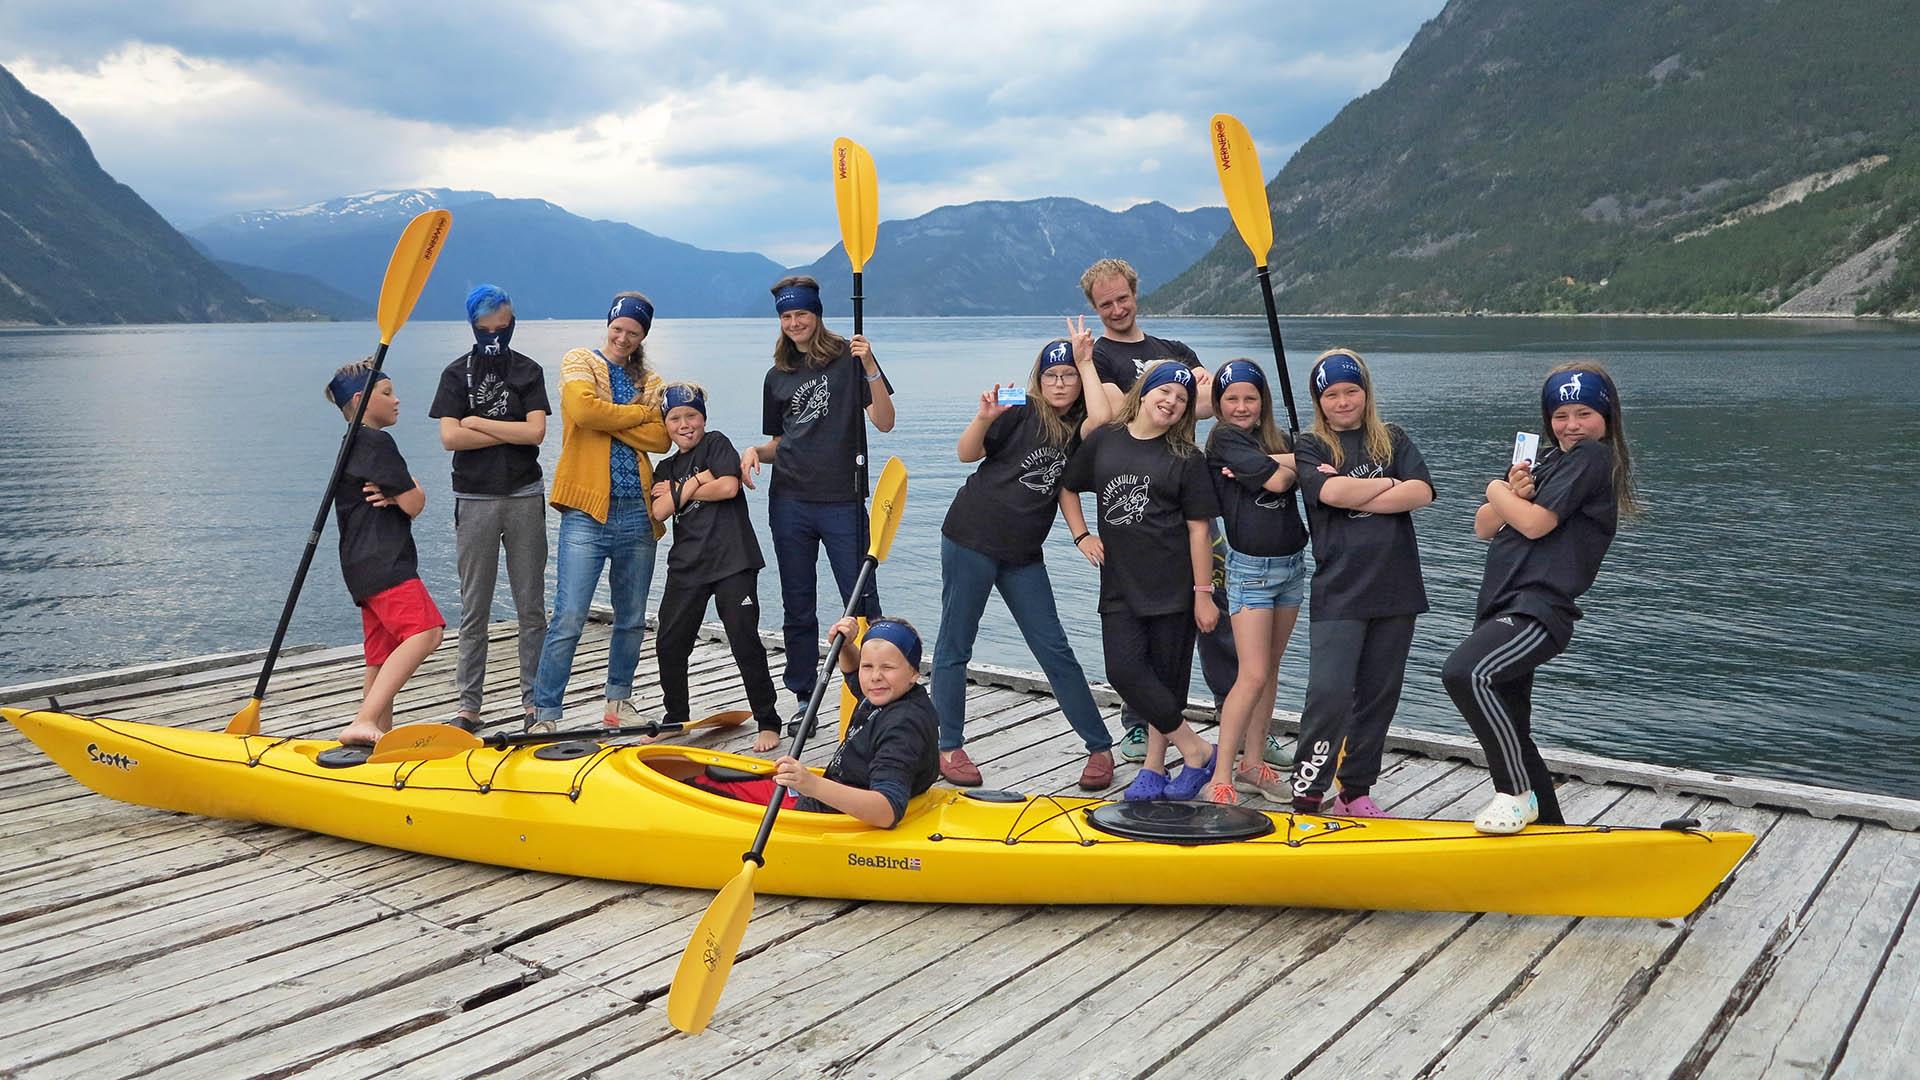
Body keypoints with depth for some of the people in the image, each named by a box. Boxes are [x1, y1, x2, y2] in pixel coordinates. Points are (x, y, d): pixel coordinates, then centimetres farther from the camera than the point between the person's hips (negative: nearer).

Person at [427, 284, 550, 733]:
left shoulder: (528, 371, 7)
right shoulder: (456, 374, 6)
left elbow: (536, 431, -7)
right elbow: (449, 437, -8)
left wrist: (477, 423, -6)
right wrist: (512, 433, -7)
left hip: (525, 497, 0)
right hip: (474, 499, 0)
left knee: (531, 607, 3)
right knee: (474, 610, 3)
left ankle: (533, 701, 11)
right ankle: (469, 705, 9)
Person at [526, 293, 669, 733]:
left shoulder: (648, 381, 17)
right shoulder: (580, 362, 6)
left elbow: (661, 438, 1)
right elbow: (583, 409, -16)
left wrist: (610, 421, -9)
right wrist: (638, 413, -4)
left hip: (636, 512, 5)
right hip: (587, 513, -5)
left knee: (632, 619, 12)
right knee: (568, 620, -9)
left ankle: (618, 703, 26)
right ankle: (544, 715, -1)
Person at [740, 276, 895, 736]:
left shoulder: (849, 359, -1)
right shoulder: (778, 377, 14)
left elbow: (884, 422, -9)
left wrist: (870, 367, -21)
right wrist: (755, 451, -2)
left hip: (842, 500, -5)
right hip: (789, 501, 5)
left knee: (862, 604, -5)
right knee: (798, 609, 10)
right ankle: (805, 699, 20)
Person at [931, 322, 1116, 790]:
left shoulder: (1076, 430, 7)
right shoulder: (1022, 411, -2)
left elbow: (1102, 418, -16)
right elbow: (967, 453, -9)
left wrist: (1085, 361, -5)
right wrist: (985, 418, -29)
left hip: (1023, 554, 4)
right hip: (971, 539, -3)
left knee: (1055, 650, 3)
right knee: (955, 644, 2)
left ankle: (1100, 747, 9)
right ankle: (949, 748, 12)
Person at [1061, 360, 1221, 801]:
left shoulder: (1187, 459, -1)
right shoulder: (1102, 442, 7)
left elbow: (1198, 529, -3)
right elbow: (1067, 488, 20)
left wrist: (1203, 592, -6)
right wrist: (1081, 536, 8)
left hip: (1173, 586, -3)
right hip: (1119, 586, 3)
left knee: (1166, 678, 2)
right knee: (1125, 671, -7)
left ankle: (1154, 767, 17)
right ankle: (1195, 749, 7)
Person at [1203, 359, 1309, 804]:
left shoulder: (1279, 437, 10)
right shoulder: (1224, 438, -9)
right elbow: (1276, 480, -18)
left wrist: (1272, 462, -21)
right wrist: (1296, 461, -1)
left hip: (1291, 563, 6)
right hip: (1251, 567, -6)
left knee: (1270, 670, 10)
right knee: (1253, 675, -12)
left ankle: (1253, 764, 19)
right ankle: (1220, 778, -7)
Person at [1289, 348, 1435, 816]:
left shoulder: (1393, 440, 13)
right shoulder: (1309, 446, 5)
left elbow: (1421, 493, -4)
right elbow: (1332, 492, -15)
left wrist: (1352, 494, -11)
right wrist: (1387, 484, -2)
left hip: (1395, 589, 4)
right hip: (1338, 592, -4)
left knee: (1379, 694, 8)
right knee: (1329, 693, -13)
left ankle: (1355, 793, 19)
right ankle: (1306, 794, -2)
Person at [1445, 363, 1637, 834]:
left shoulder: (1592, 457, -4)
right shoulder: (1546, 460, 22)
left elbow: (1535, 524, -13)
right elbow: (1485, 528, 16)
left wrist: (1497, 491, 5)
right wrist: (1513, 494, -4)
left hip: (1539, 613, -9)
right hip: (1504, 609, 9)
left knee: (1464, 673, -33)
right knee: (1509, 733, 14)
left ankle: (1517, 794, -20)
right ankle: (1549, 826, 29)